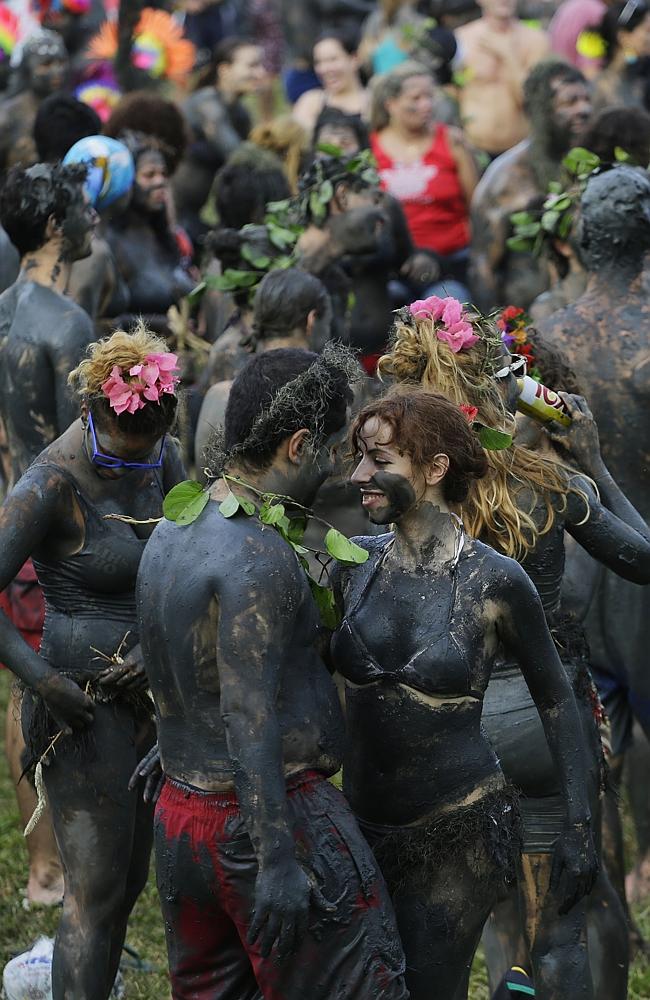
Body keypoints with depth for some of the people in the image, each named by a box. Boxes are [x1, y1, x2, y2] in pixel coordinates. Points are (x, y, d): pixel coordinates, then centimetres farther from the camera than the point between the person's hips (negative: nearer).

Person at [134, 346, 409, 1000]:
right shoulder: (257, 557, -19)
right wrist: (278, 861, -24)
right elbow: (248, 721, -23)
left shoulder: (170, 533, 10)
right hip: (266, 816, -9)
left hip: (180, 808, 9)